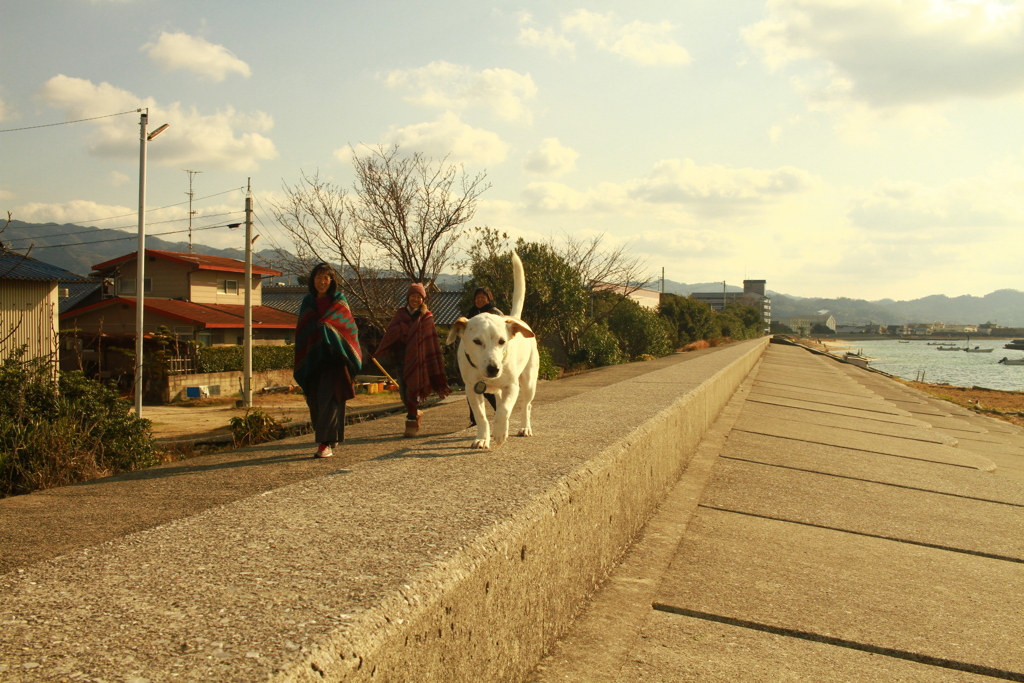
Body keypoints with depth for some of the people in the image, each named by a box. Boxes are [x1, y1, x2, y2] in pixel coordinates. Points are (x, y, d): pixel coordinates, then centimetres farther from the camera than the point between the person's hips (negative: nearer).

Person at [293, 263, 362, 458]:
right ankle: (332, 437, 21)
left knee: (329, 398, -12)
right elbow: (301, 334, 13)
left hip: (334, 357, -4)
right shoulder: (307, 303, 12)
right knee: (315, 401, 4)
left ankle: (326, 443, -15)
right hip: (312, 360, 4)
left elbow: (350, 329, 0)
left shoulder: (339, 301, 4)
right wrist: (301, 365, 7)